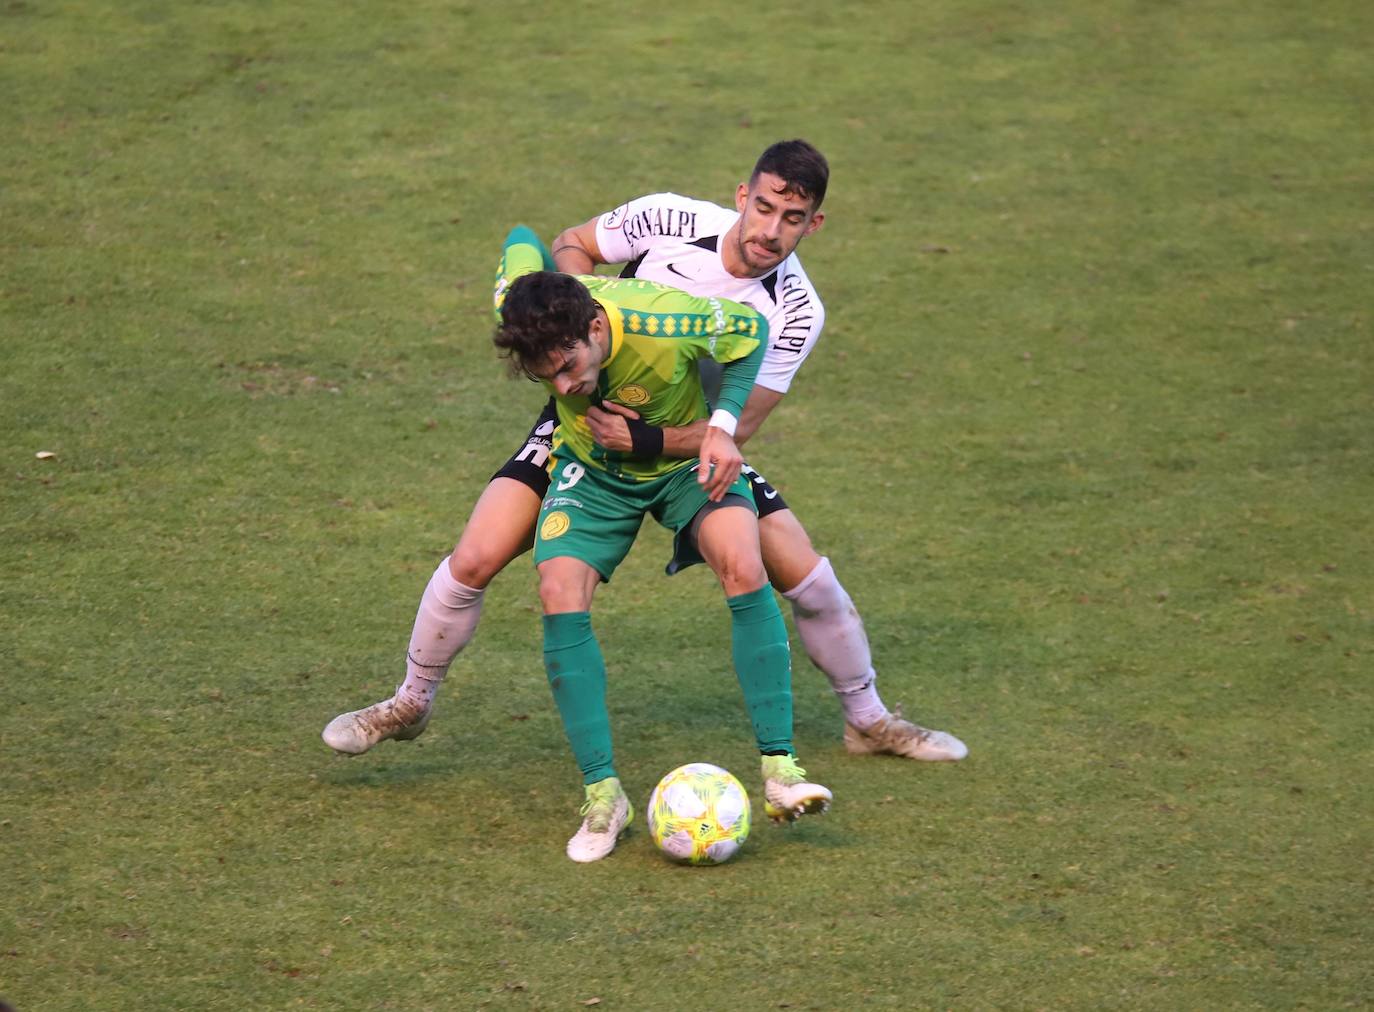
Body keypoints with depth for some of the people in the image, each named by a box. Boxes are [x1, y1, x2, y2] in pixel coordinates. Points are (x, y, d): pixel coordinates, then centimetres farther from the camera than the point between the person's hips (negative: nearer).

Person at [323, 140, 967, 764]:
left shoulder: (797, 313, -20)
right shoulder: (667, 220, -21)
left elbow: (738, 424, -22)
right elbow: (571, 246, -3)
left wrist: (645, 439, -37)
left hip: (692, 441, 1)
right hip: (591, 416, -1)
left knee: (809, 579, -7)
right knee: (475, 560, -15)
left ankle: (869, 720, 20)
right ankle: (410, 704, 10)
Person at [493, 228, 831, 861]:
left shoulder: (666, 323, -37)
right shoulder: (525, 307, -28)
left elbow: (751, 329, -16)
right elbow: (522, 244, -4)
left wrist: (723, 424, -26)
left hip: (686, 458, -2)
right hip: (592, 467, 2)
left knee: (744, 570, -27)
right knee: (559, 596, -21)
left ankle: (779, 772, -23)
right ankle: (602, 795, -14)